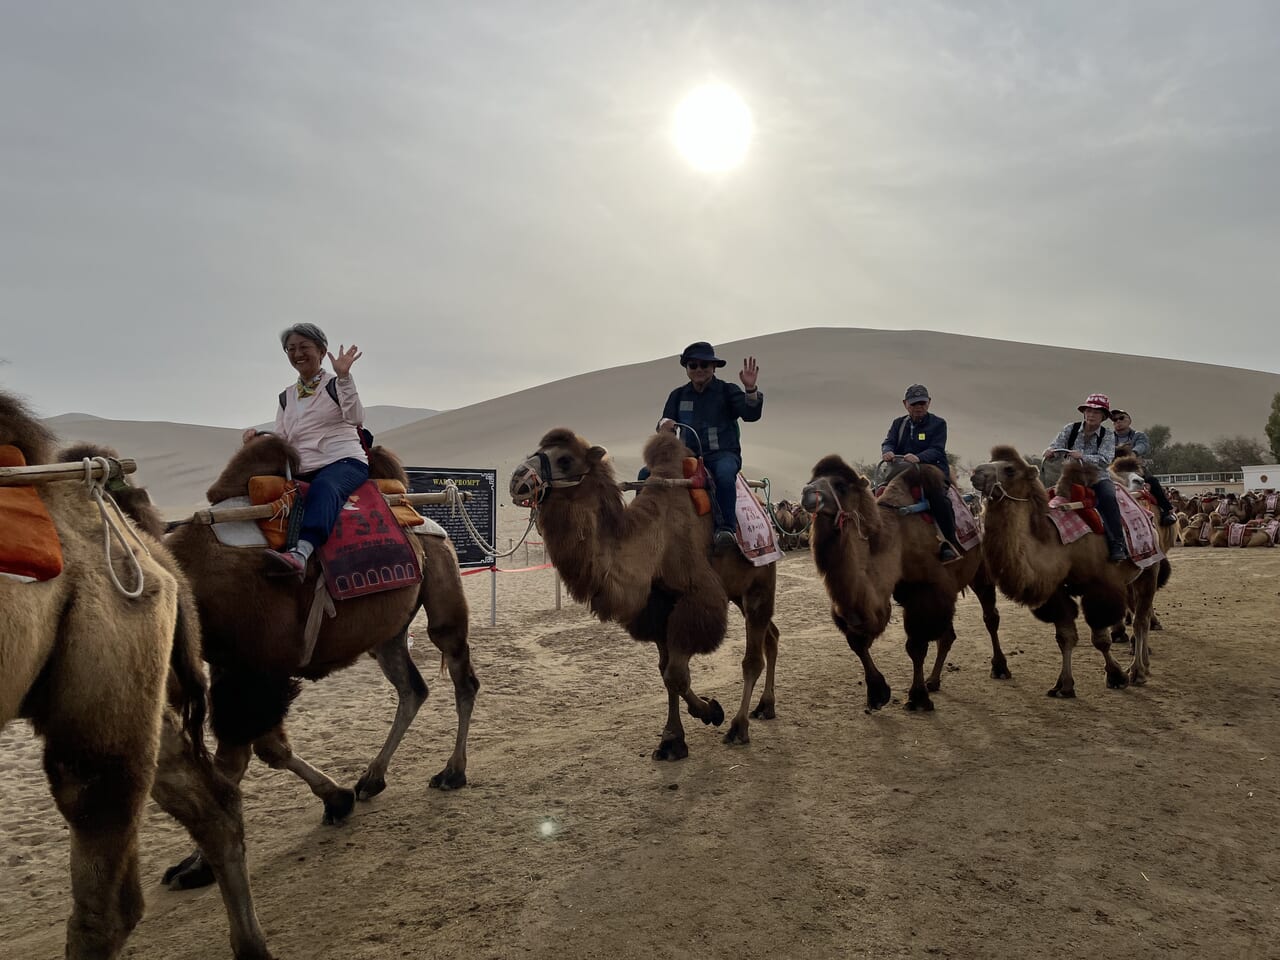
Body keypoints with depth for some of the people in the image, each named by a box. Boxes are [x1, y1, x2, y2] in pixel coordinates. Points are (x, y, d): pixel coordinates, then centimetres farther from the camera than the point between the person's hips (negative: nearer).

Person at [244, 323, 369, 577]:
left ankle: (300, 553, -61)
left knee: (323, 487, -39)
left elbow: (355, 418, -12)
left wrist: (343, 376, -21)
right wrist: (258, 436, -4)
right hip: (303, 472, 7)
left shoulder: (336, 384, 7)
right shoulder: (286, 397, 22)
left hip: (345, 462, -7)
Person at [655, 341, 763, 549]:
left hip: (723, 454, -3)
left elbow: (751, 414, -7)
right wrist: (664, 424, -16)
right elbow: (664, 425, 9)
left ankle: (726, 529, -36)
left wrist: (750, 389, -26)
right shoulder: (678, 395, 16)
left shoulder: (727, 391, 6)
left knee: (724, 473, -39)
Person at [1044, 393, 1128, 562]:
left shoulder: (1108, 435, -3)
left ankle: (1117, 546, -30)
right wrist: (1050, 451, -28)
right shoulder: (1071, 429, 3)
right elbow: (1055, 447, -3)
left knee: (1108, 497, -32)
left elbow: (1105, 460, -18)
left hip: (1098, 479, -3)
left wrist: (1082, 456, -34)